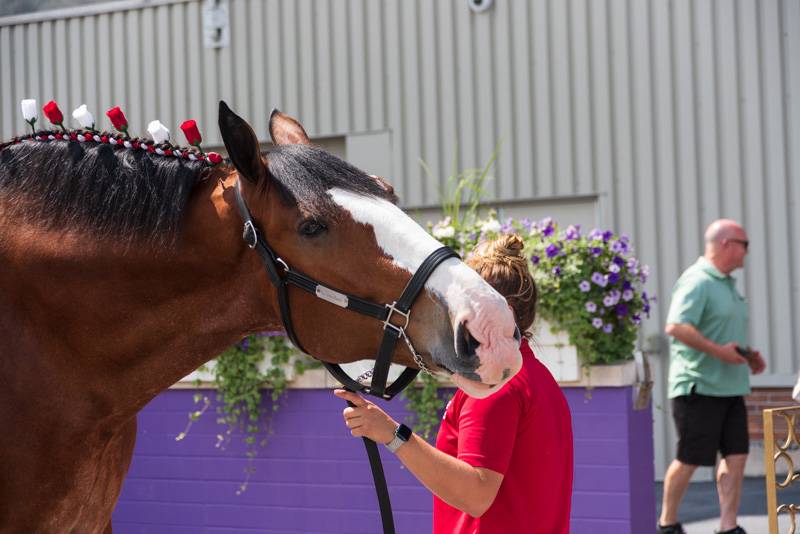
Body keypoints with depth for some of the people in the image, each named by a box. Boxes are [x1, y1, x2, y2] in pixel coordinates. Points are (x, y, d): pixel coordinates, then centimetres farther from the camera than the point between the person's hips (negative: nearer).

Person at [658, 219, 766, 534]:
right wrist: (718, 351, -24)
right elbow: (676, 327, -25)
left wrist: (746, 355, 14)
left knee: (736, 455, 3)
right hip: (699, 387, -9)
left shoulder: (727, 284, 18)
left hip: (730, 387, 9)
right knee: (690, 460, -1)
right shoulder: (697, 281, -14)